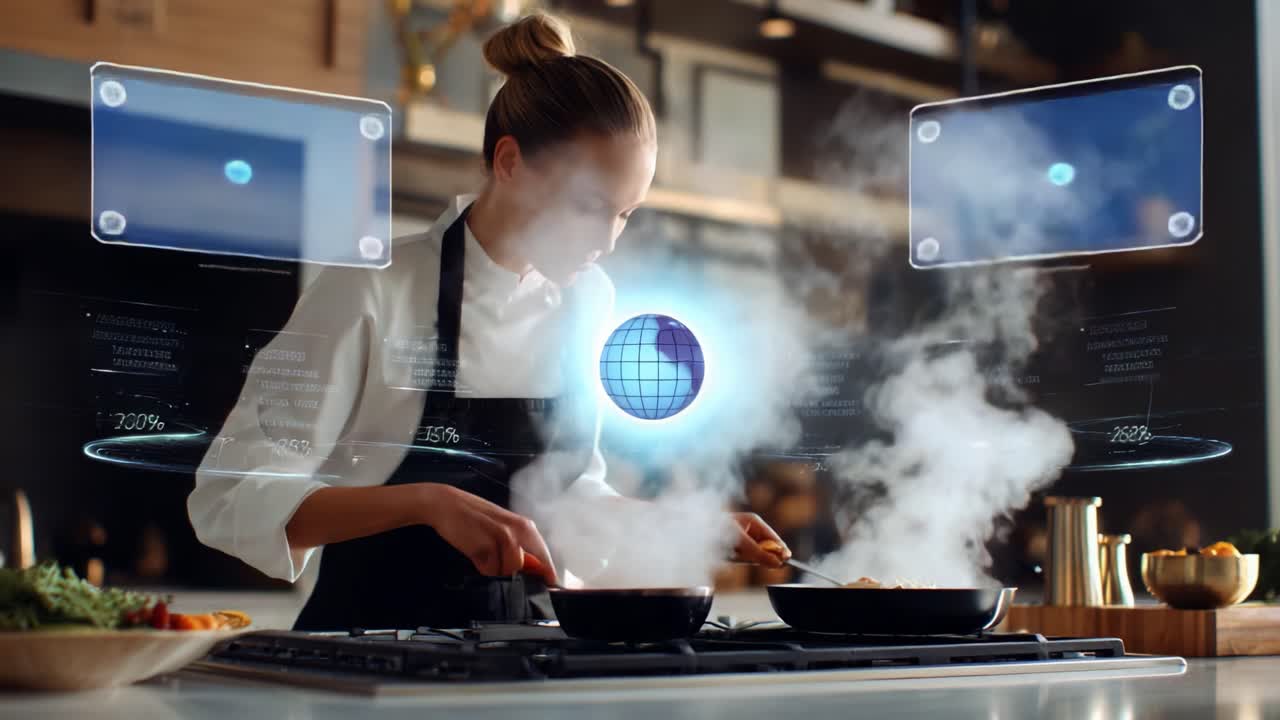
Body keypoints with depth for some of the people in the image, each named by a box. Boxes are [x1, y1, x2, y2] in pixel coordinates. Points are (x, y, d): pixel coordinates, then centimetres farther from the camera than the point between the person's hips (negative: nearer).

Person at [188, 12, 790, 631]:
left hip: (509, 650, 5)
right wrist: (428, 501, -27)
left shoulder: (586, 299, 8)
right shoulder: (372, 290, -12)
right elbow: (232, 500, -16)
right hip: (370, 644, -5)